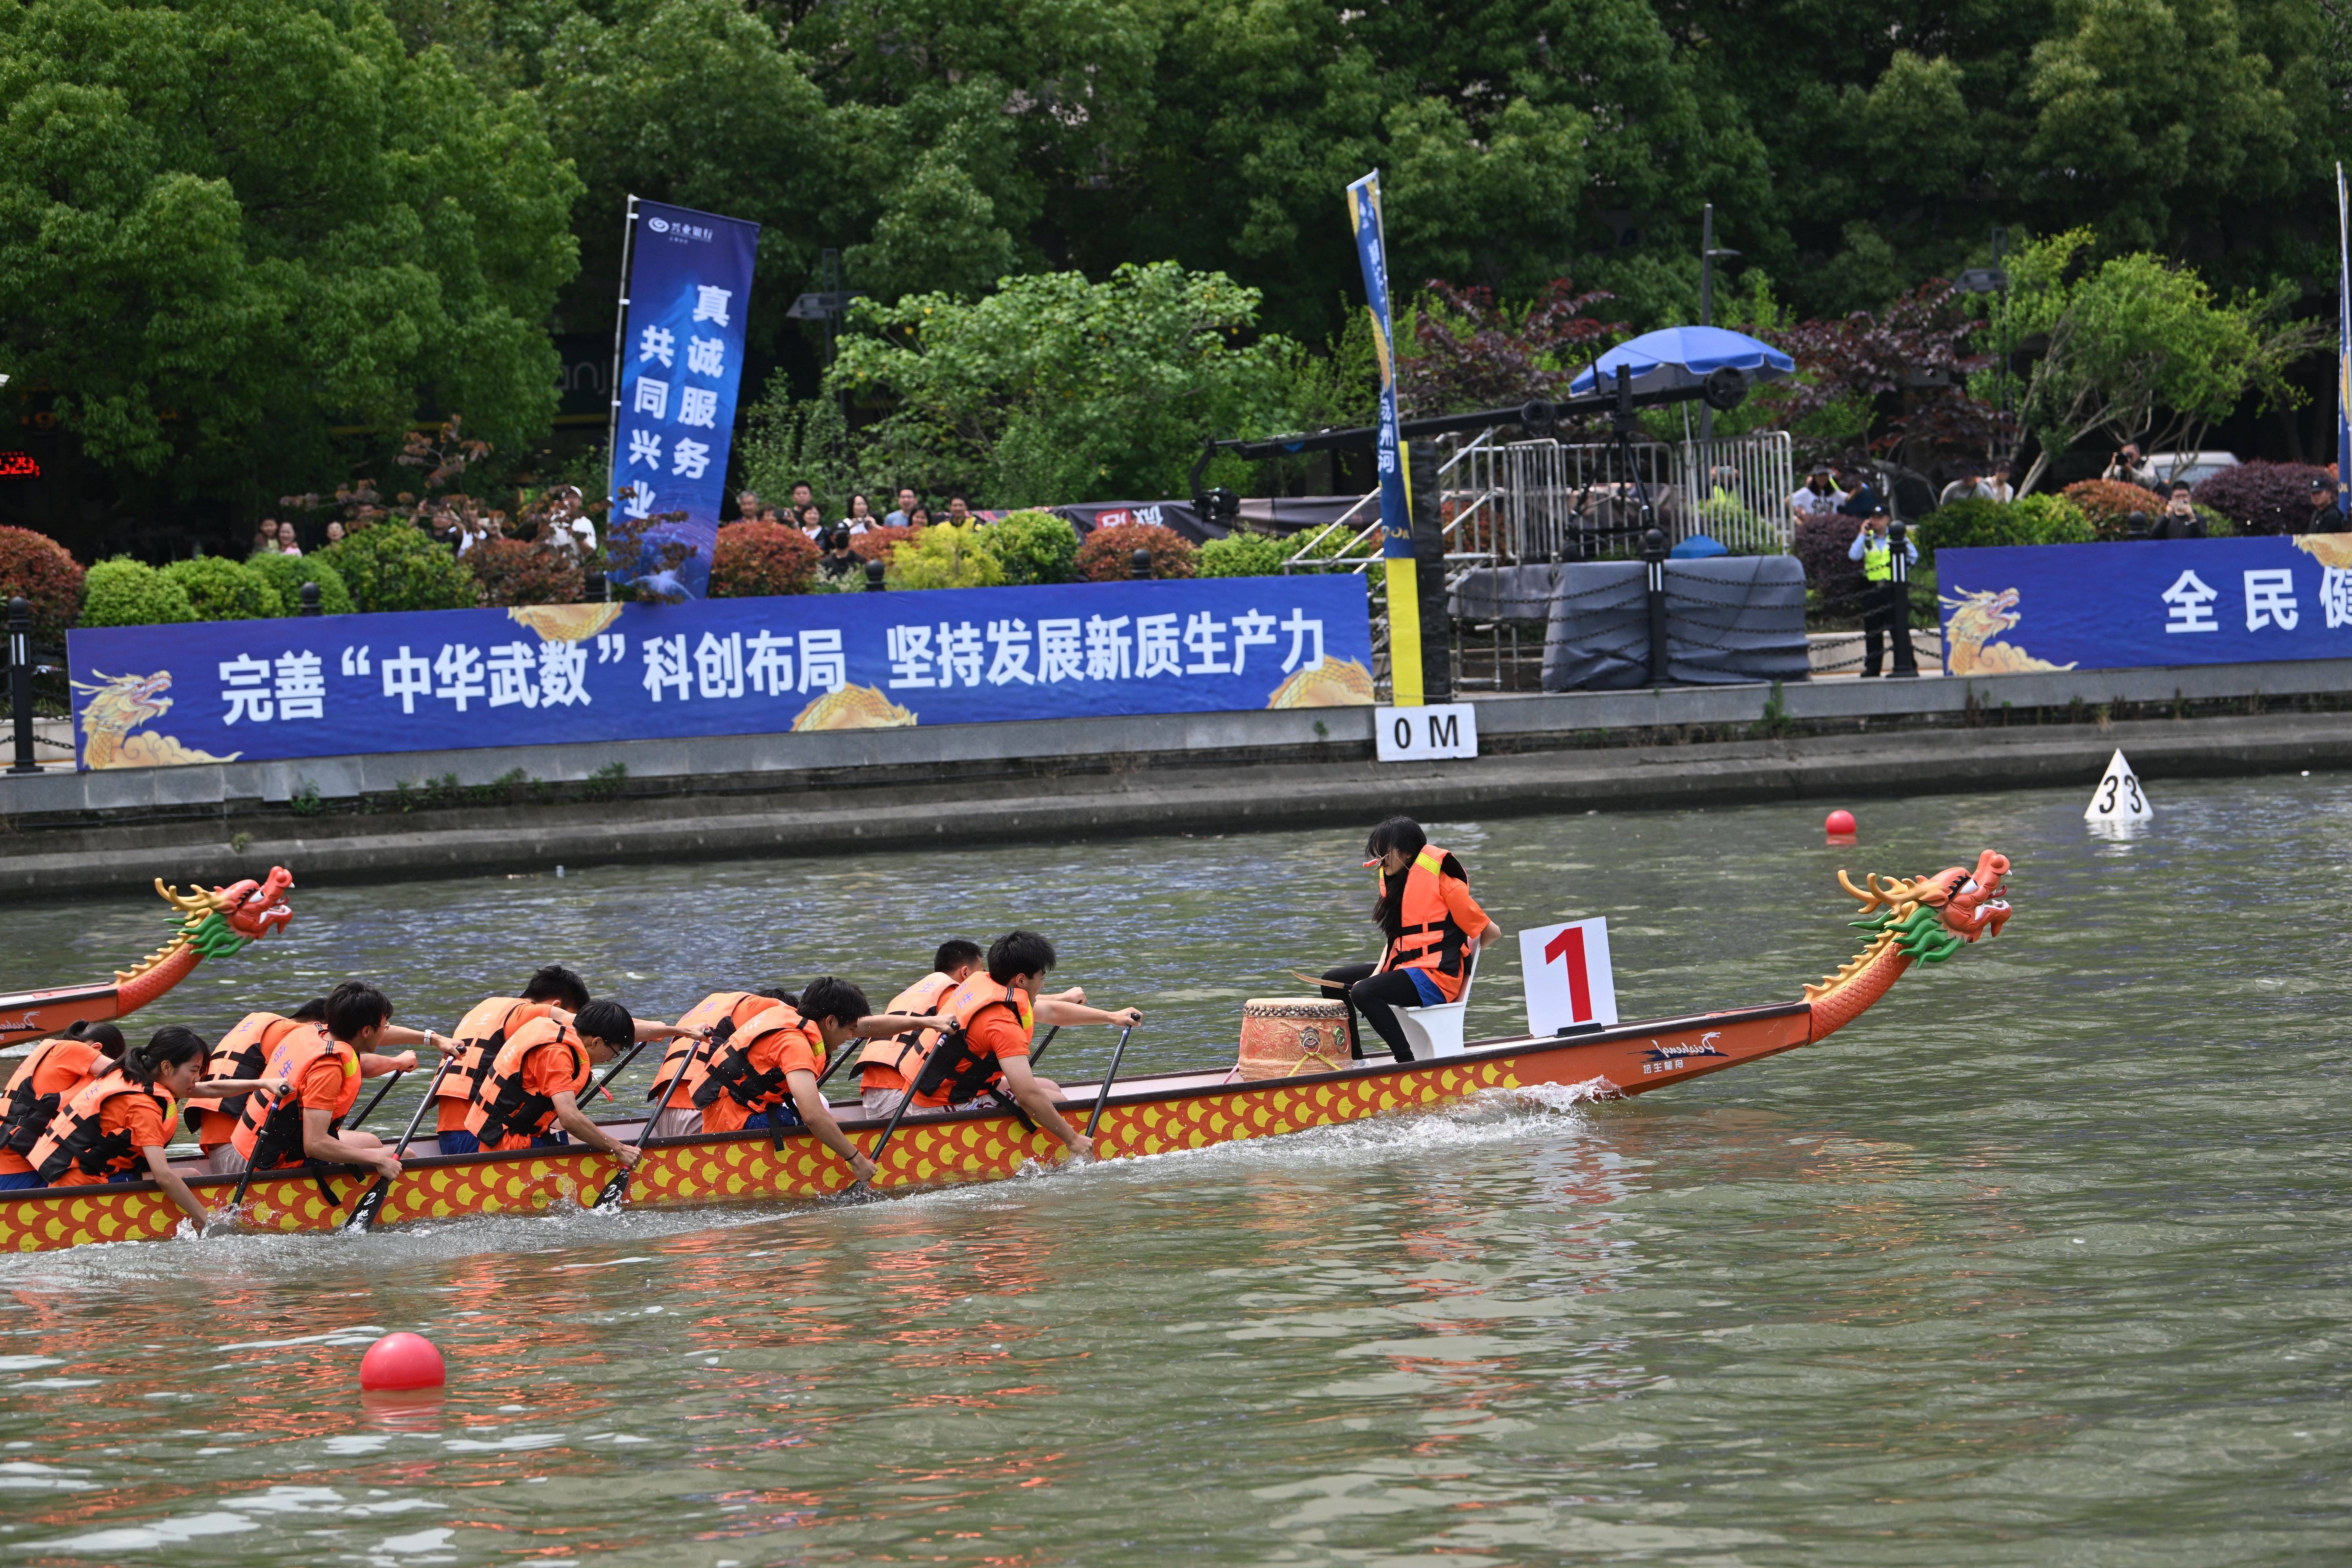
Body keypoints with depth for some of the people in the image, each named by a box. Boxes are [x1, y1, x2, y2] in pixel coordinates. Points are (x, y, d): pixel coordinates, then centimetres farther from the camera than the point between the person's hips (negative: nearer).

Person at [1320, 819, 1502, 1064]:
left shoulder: (1441, 881, -12)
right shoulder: (1394, 882, 15)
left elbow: (1491, 933, -9)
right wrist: (1377, 975, 1)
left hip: (1437, 977, -9)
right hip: (1404, 968, 9)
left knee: (1363, 993, -30)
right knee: (1333, 981, 7)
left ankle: (1407, 1062, -30)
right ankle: (1354, 1059, 11)